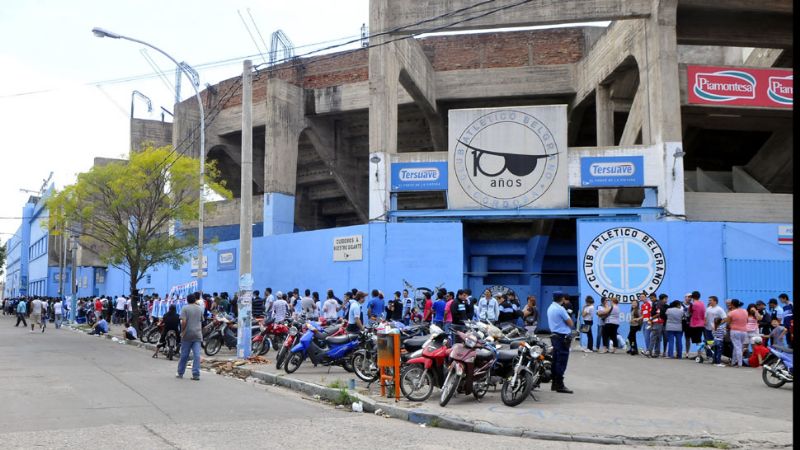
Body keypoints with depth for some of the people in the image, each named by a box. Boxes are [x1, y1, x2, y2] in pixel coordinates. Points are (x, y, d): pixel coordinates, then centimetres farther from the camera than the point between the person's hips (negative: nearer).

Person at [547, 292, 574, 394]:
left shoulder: (550, 308, 12)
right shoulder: (560, 309, -15)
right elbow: (570, 323, -11)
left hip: (554, 335, 9)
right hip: (563, 337, -9)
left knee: (555, 360, 11)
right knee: (562, 362, -7)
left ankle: (554, 383, 14)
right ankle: (560, 385, -7)